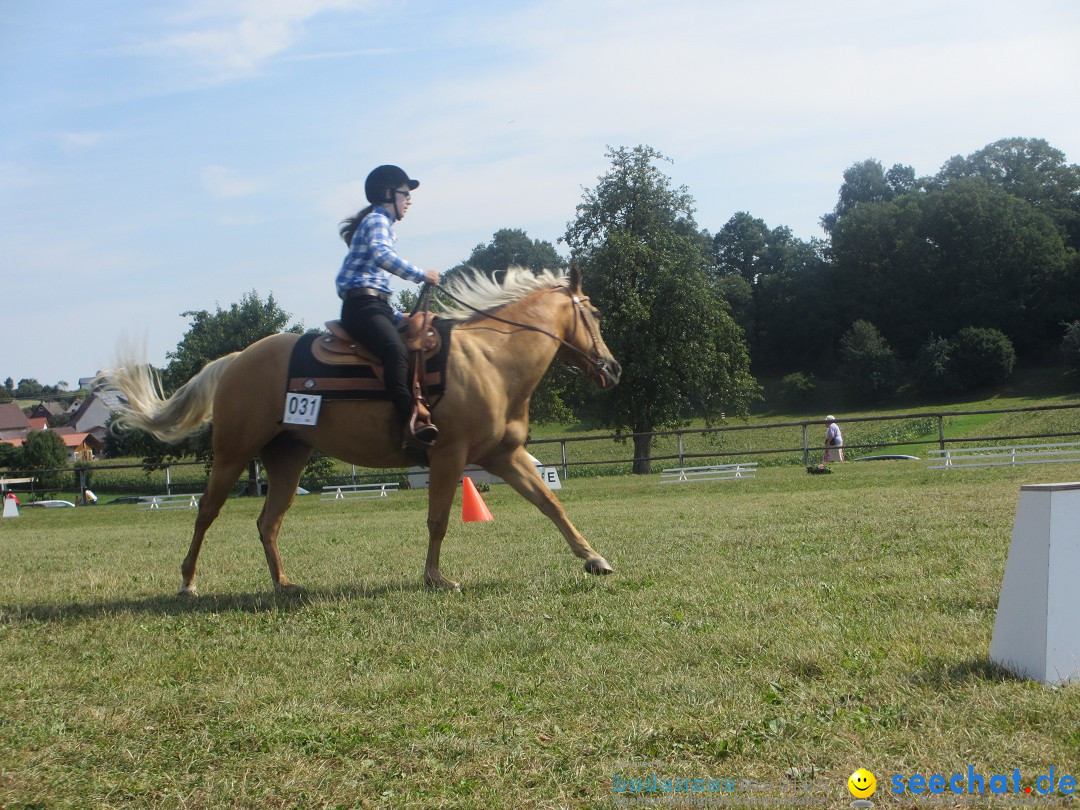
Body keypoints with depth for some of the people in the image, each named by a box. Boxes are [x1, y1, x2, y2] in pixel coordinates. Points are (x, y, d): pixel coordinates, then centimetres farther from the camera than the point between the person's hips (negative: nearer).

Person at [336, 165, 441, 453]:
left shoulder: (380, 223, 29)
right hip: (362, 304, -11)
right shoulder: (377, 220, -2)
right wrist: (421, 275, -20)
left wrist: (398, 317, 25)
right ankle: (412, 425, -45)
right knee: (396, 351, -32)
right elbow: (381, 254, -25)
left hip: (376, 304, 11)